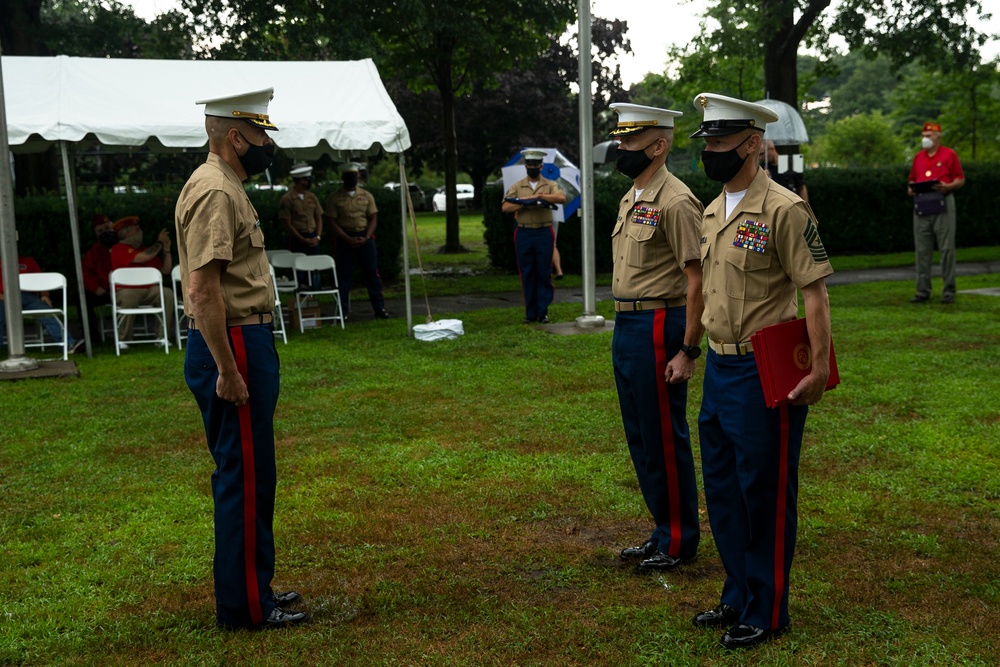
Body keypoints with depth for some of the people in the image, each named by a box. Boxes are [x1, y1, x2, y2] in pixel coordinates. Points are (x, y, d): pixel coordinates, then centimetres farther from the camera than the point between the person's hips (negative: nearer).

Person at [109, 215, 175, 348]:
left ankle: (161, 337, -19)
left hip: (149, 290, 6)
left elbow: (165, 270, 20)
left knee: (167, 293, -22)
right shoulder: (119, 249, -1)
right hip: (127, 290, -5)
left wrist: (166, 249, 9)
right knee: (129, 299, -38)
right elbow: (143, 257, -17)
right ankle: (123, 340, -21)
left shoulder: (143, 248, 20)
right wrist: (159, 243, -3)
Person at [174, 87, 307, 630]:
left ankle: (252, 588, 27)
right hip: (231, 346, -11)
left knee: (246, 474, 16)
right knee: (245, 477, -3)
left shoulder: (226, 188, 16)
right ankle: (244, 605, 7)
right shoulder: (214, 192, -17)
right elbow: (205, 289, -23)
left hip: (245, 342, 11)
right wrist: (228, 372, -24)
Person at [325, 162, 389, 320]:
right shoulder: (334, 198, -1)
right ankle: (343, 311, 8)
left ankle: (379, 308, 11)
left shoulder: (366, 196, 7)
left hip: (365, 237, 2)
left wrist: (365, 237, -10)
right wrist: (348, 239, -14)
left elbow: (373, 218, 5)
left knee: (372, 273, 3)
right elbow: (332, 221, -5)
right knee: (344, 275, 1)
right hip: (344, 238, -2)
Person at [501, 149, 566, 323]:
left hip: (544, 233, -1)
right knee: (527, 274, 4)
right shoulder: (517, 187, 9)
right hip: (523, 234, 1)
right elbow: (505, 207, -3)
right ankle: (530, 313, 11)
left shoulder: (550, 185, 6)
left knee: (544, 274, 1)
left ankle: (543, 312, 9)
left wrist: (537, 196, -17)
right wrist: (526, 204, -14)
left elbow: (562, 198, -15)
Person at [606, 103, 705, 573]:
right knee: (640, 437, 16)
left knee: (666, 438, 1)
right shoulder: (630, 199, 14)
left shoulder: (676, 201, -15)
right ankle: (662, 531, 29)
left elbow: (697, 281, -18)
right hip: (626, 327, 10)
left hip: (657, 328, -10)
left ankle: (680, 542, 14)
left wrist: (688, 350, -20)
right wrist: (624, 331, 16)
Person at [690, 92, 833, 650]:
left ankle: (767, 613, 19)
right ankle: (738, 597, 33)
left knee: (766, 495, 4)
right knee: (723, 490, 16)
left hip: (763, 373, -8)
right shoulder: (713, 212, 12)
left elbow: (815, 291, -17)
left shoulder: (784, 209, -14)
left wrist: (819, 369, -22)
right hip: (719, 368, 9)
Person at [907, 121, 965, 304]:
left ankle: (948, 291, 0)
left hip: (942, 204, -4)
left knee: (947, 248, -4)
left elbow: (961, 179, 2)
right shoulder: (918, 157, 16)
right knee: (922, 250, 3)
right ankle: (923, 291, 7)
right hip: (921, 206, 4)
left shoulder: (949, 154, 3)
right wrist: (911, 189, 1)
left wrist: (948, 186, -16)